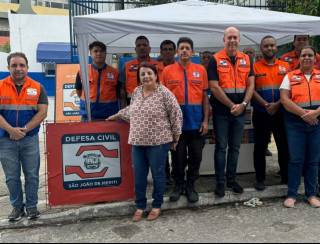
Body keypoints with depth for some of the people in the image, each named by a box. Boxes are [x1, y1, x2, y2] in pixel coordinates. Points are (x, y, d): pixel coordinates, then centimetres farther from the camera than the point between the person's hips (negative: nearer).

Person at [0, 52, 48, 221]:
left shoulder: (37, 88, 2)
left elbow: (42, 112, -4)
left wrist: (24, 129, -13)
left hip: (30, 139, 0)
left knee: (32, 175, 6)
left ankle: (31, 206, 21)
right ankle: (17, 206, 24)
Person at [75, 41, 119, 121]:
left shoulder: (114, 72, -1)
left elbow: (119, 94, 6)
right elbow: (78, 90, 13)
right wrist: (90, 101, 8)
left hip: (110, 115, 0)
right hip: (88, 115, 0)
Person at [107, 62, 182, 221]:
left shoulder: (164, 93, -11)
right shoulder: (136, 92, 8)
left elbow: (176, 115, -7)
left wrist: (175, 137, -3)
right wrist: (117, 115, 29)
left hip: (158, 142, -5)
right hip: (138, 142, 5)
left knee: (157, 174, 9)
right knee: (139, 176, 11)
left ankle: (157, 206, 26)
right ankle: (140, 206, 27)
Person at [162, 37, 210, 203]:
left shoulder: (201, 70, 4)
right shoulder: (167, 71, 1)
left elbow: (205, 97, 6)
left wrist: (205, 120, 1)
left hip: (196, 122, 1)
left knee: (195, 156, 9)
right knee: (178, 156, 8)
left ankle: (190, 186, 26)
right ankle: (178, 185, 26)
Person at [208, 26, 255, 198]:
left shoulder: (246, 59, 8)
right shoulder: (216, 60, -5)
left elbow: (251, 84, 4)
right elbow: (214, 87, -11)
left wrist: (243, 104, -10)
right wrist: (231, 105, -12)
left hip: (240, 111, 4)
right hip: (221, 111, -4)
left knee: (235, 147, 12)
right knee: (221, 147, 3)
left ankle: (231, 179, 25)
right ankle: (220, 182, 13)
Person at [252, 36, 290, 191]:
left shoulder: (285, 66, 7)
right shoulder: (255, 67, 2)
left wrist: (277, 104, -14)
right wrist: (266, 105, -17)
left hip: (281, 113, 2)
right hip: (261, 114, -2)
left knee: (284, 146, 9)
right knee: (260, 146, 5)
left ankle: (286, 177, 23)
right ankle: (260, 179, 16)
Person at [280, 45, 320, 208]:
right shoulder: (290, 76, 5)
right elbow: (285, 99, -5)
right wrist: (303, 113, -15)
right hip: (295, 123, -2)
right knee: (296, 159, 0)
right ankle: (292, 194, 11)